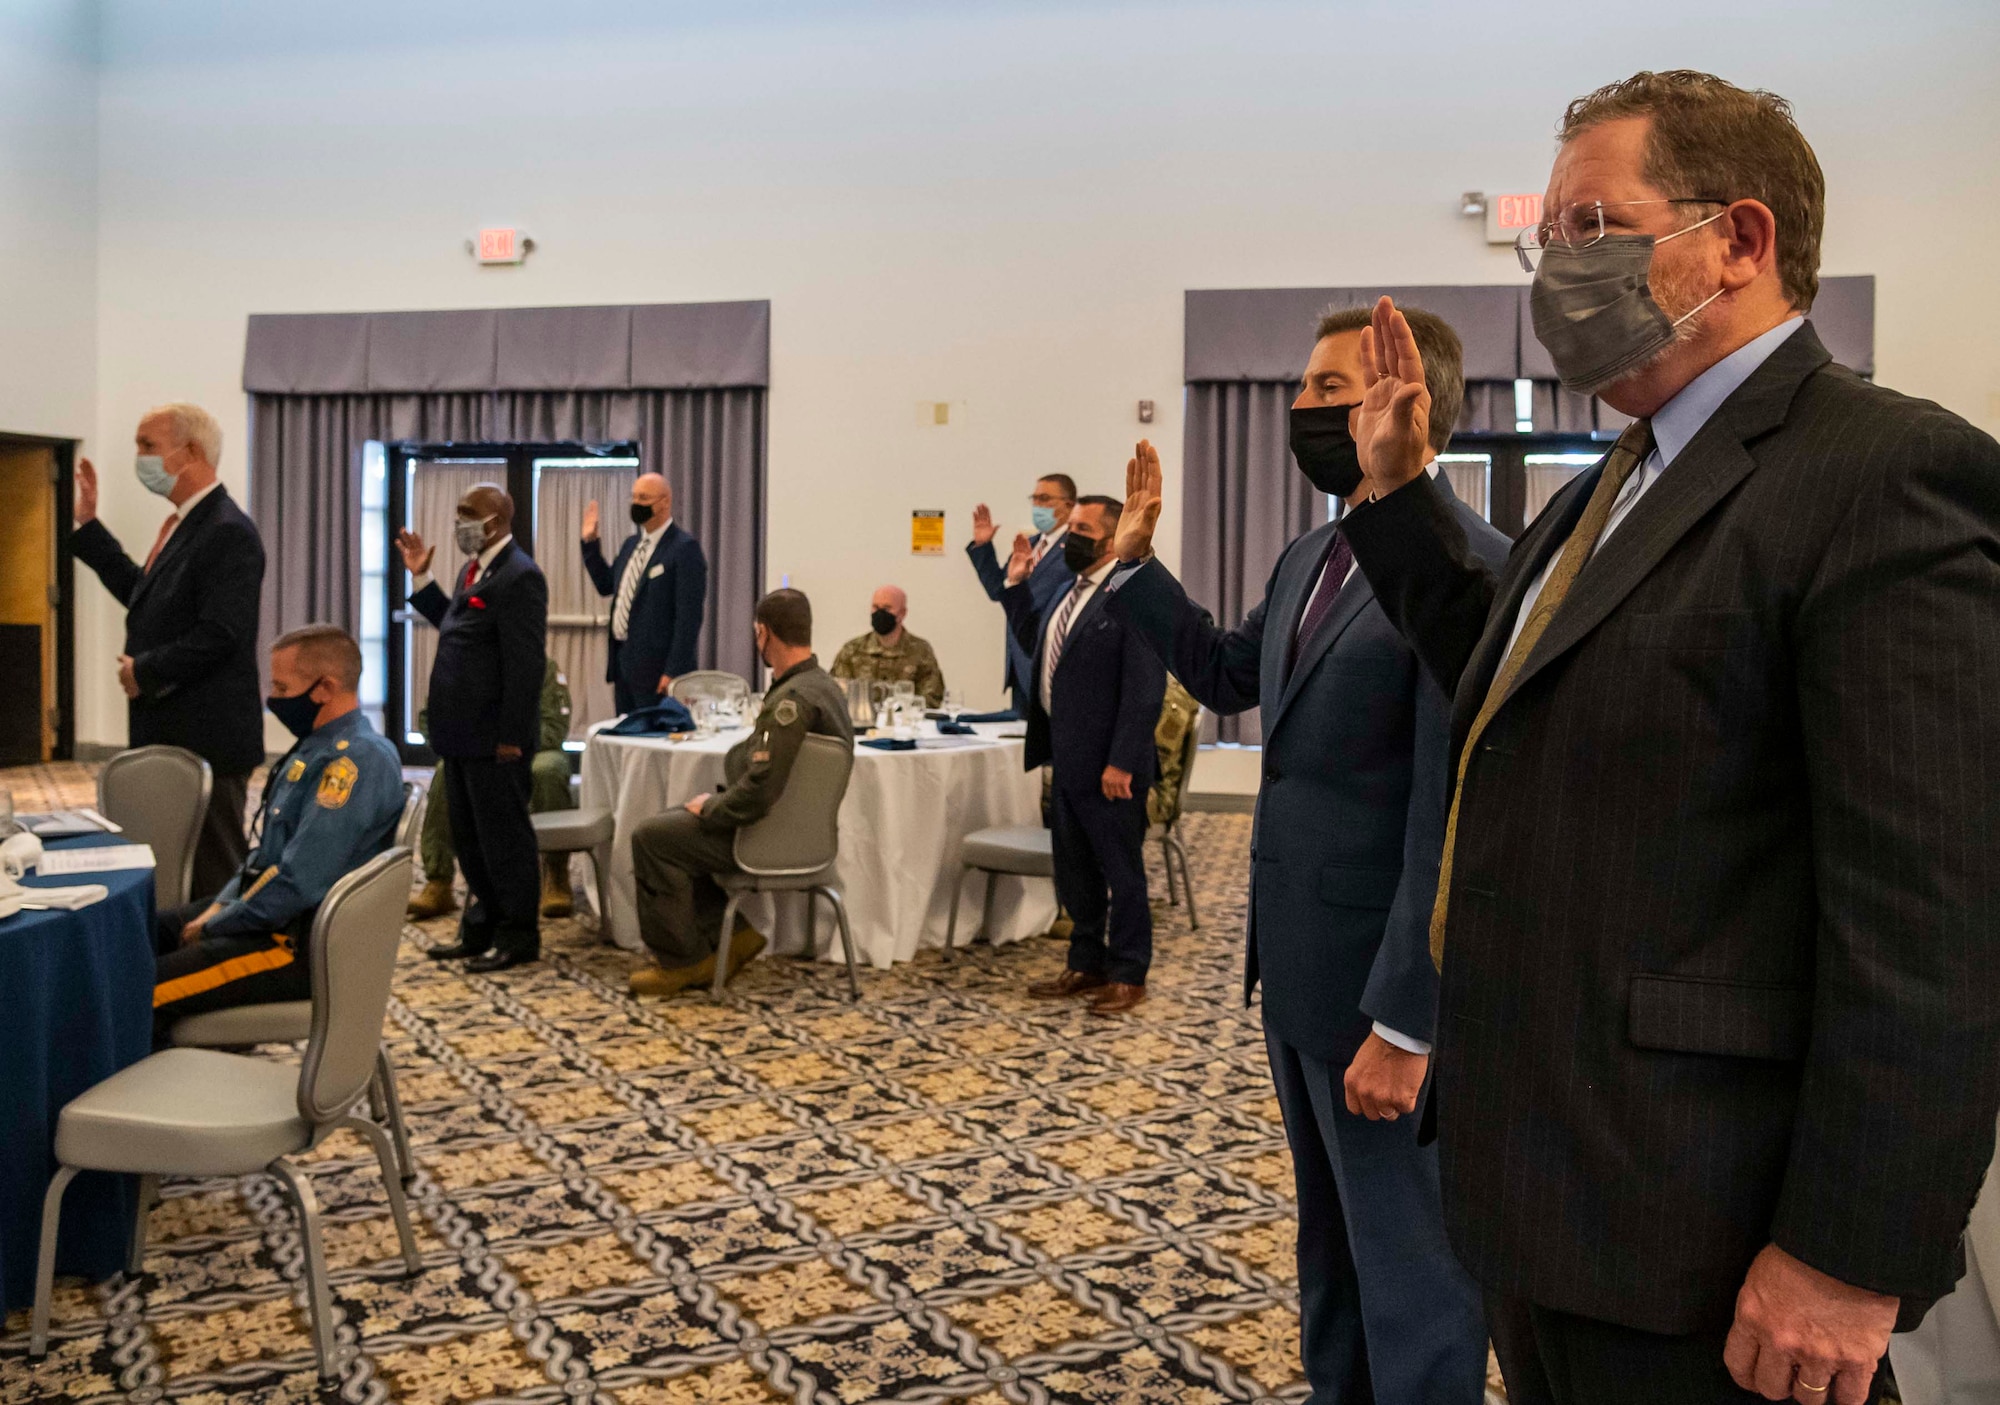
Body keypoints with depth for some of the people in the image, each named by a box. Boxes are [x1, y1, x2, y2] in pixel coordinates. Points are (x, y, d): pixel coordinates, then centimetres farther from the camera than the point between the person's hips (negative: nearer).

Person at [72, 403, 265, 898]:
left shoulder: (228, 532, -17)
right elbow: (144, 594, 23)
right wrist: (88, 526, 23)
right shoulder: (183, 523, 14)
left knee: (214, 875, -2)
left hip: (208, 739, -10)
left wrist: (145, 672, -13)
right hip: (170, 732, 10)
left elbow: (219, 634, -24)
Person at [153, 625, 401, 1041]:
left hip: (302, 948, -11)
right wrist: (220, 905, 7)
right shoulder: (319, 745, 12)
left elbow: (297, 884, -25)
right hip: (270, 917, 11)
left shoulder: (360, 760, -22)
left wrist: (212, 926, -12)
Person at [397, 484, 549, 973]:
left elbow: (526, 664, -21)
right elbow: (453, 625, 24)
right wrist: (421, 577, 19)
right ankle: (481, 929, 30)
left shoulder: (519, 576, -17)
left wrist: (511, 739, -22)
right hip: (464, 734, 10)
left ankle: (518, 937, 13)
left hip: (494, 738, -10)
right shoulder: (475, 570, 13)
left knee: (503, 837, 1)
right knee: (469, 837, 18)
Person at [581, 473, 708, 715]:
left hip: (656, 667, -8)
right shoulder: (632, 544, 14)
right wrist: (590, 542, 14)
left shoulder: (684, 547, -13)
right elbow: (606, 585, 24)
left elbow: (689, 615, -17)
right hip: (622, 660, 8)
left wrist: (674, 670, -20)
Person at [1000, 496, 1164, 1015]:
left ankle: (1127, 975, 18)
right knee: (1074, 869, 17)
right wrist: (1016, 586, 14)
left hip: (1107, 765, -9)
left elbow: (1146, 688, -20)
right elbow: (1035, 644, 24)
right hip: (1067, 759, 9)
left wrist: (1122, 762, -22)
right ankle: (1086, 964, 31)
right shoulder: (1071, 593, 12)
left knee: (1121, 871, 6)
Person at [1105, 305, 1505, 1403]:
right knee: (1330, 1240, 25)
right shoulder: (1310, 558, 9)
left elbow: (1453, 817, -23)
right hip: (1296, 967, 9)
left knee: (1411, 1271, 8)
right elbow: (1229, 674, 24)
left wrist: (1401, 1024, -23)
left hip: (1384, 988, -9)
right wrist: (1135, 561, 14)